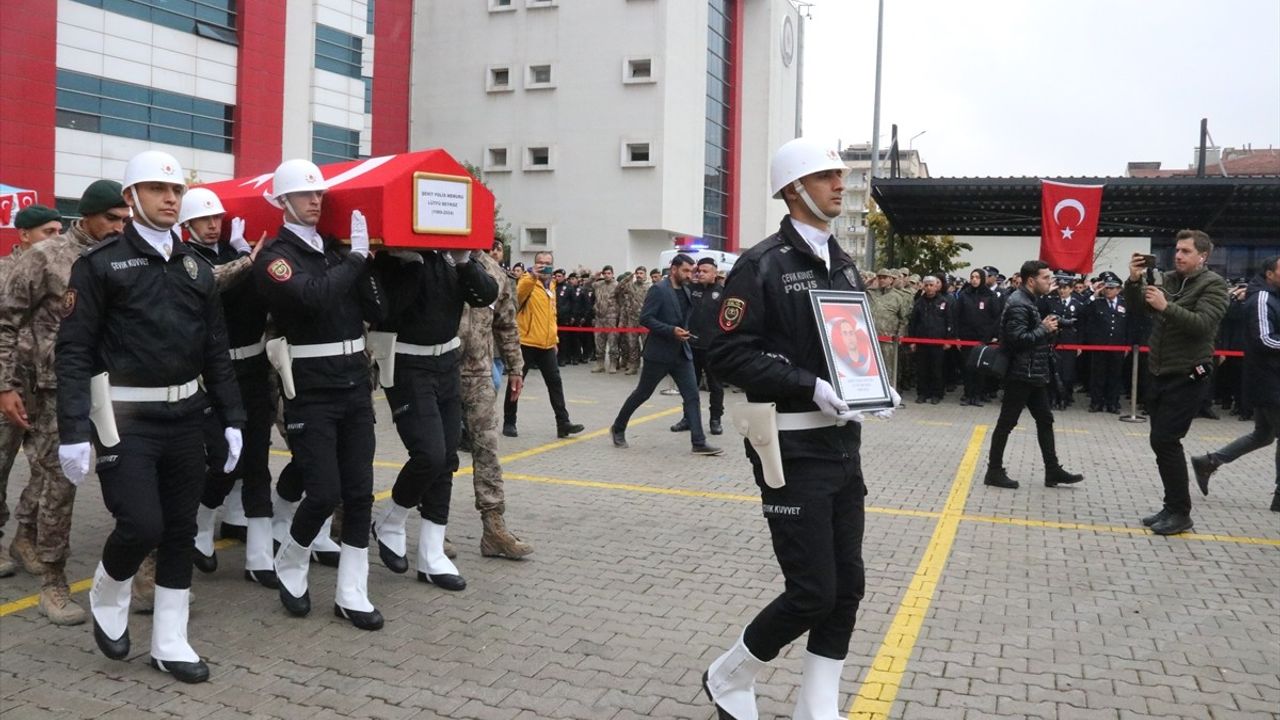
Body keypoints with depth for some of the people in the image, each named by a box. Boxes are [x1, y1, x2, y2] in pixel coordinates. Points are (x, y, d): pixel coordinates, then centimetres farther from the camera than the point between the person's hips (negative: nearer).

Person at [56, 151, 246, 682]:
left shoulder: (195, 268, 11)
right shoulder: (100, 263, -5)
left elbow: (216, 350, 12)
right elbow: (73, 351, -9)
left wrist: (232, 418, 7)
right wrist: (73, 432, -16)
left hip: (185, 416, 5)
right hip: (126, 418, -5)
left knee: (180, 531, 8)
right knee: (141, 524, -11)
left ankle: (169, 644, 21)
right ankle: (107, 597, 23)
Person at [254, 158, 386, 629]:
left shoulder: (335, 249, 13)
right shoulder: (274, 257, -5)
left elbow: (376, 313, 6)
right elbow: (314, 296, -26)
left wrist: (363, 261, -5)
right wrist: (355, 257, -15)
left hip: (354, 384, 6)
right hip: (311, 390, -6)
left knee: (359, 493, 5)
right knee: (324, 493, -6)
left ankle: (351, 595, 15)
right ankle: (289, 568, 24)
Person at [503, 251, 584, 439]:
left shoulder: (552, 286, 15)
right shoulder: (527, 281, -7)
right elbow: (520, 292, -32)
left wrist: (554, 338, 20)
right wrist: (532, 277, -49)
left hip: (546, 345, 6)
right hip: (526, 343, -6)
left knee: (555, 382, 4)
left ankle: (563, 423, 7)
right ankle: (509, 423, 14)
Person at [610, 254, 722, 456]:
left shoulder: (685, 291, 10)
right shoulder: (658, 289, -13)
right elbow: (645, 318, -18)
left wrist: (684, 332, 9)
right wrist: (671, 331, -24)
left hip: (681, 353, 7)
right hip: (659, 353, -7)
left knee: (692, 396, -3)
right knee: (642, 393, 7)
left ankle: (699, 443, -3)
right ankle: (618, 428, 26)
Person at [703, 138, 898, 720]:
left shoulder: (844, 265, 13)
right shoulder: (762, 264, -11)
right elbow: (728, 355, -16)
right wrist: (810, 387, -23)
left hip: (843, 444, 8)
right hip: (794, 448, -8)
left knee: (847, 586, 10)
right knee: (812, 591, -4)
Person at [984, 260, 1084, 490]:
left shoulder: (1027, 301, 14)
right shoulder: (1017, 304, -17)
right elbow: (1018, 339, -26)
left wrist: (1047, 330, 4)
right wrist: (1044, 329, -15)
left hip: (1034, 375, 10)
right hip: (1021, 375, -10)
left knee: (1045, 420, 12)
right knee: (1007, 422, -2)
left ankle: (1053, 471, 19)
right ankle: (994, 471, 7)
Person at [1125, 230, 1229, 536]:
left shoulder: (1214, 285, -8)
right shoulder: (1167, 279, 10)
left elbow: (1202, 324, -20)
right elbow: (1137, 307, 1)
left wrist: (1166, 307, -30)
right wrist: (1134, 281, -15)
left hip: (1188, 377, -7)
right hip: (1161, 374, 7)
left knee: (1165, 441, -11)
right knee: (1163, 442, 10)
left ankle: (1180, 513, 0)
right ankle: (1173, 507, 20)